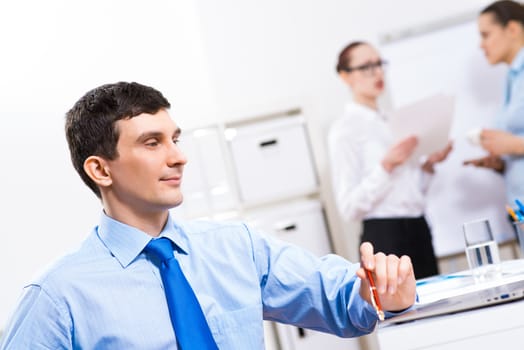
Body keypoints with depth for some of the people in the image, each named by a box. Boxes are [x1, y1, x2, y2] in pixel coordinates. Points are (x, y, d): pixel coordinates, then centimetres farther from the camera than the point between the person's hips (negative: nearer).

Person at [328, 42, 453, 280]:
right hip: (385, 236, -7)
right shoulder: (345, 130, -6)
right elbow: (349, 208, -13)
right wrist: (387, 165, -21)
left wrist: (429, 163, 5)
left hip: (419, 231, 7)